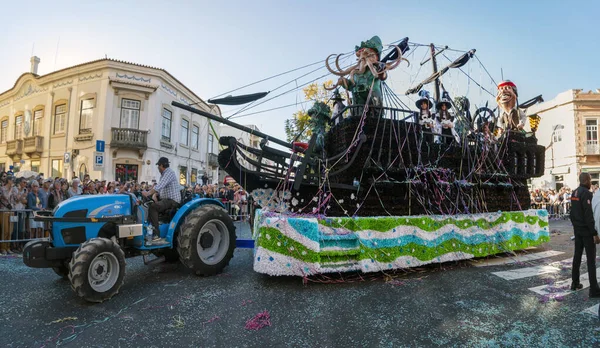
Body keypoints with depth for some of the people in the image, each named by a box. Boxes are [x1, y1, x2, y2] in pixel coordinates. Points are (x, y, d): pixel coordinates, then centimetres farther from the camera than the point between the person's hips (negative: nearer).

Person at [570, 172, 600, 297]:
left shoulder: (575, 193, 9)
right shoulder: (586, 193, -18)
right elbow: (589, 215, -21)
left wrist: (575, 225, 21)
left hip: (577, 229, 8)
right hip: (586, 230, -8)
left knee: (577, 256, 14)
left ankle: (575, 283, 21)